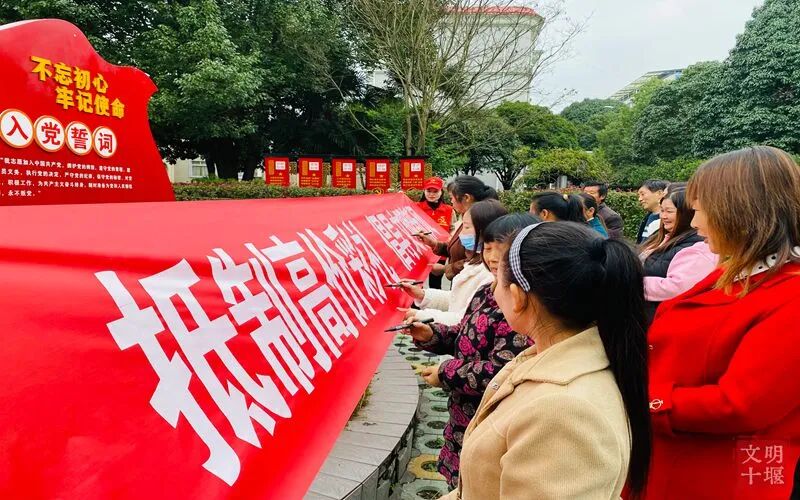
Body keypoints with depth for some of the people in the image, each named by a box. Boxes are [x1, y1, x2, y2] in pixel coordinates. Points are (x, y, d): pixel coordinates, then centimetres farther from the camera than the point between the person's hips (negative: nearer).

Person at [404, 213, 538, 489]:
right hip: (467, 415, 8)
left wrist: (446, 374, -17)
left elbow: (501, 373, -28)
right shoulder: (488, 292, 3)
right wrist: (430, 335, -4)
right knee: (463, 483, 24)